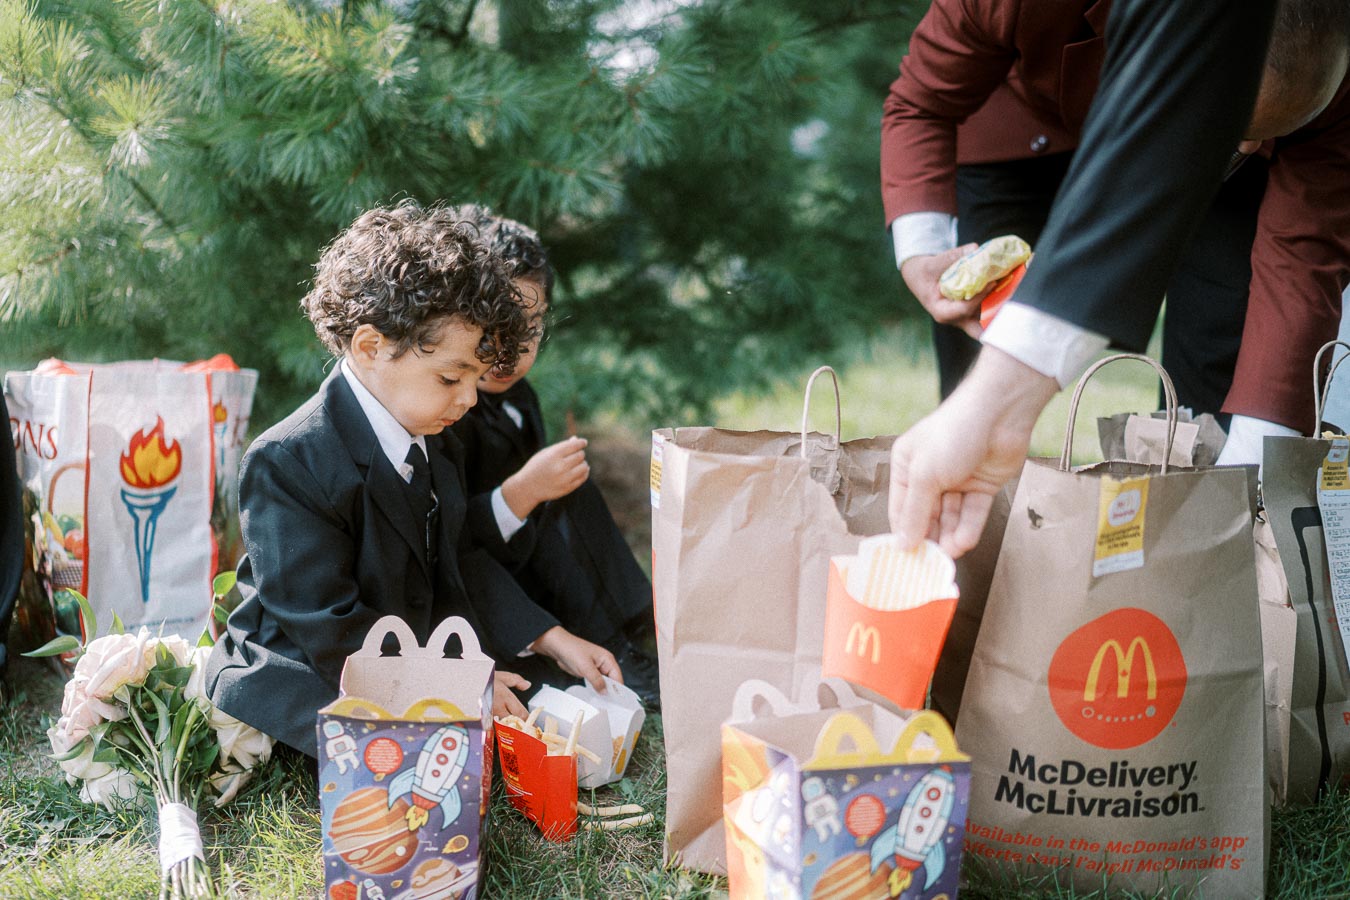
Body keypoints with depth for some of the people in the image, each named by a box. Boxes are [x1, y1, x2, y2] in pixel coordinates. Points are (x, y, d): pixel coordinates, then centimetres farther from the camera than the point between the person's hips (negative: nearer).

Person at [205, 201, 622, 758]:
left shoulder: (436, 447, 8)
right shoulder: (287, 464, -22)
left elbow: (465, 562, 16)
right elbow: (329, 628, -24)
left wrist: (551, 640, 4)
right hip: (301, 683, -8)